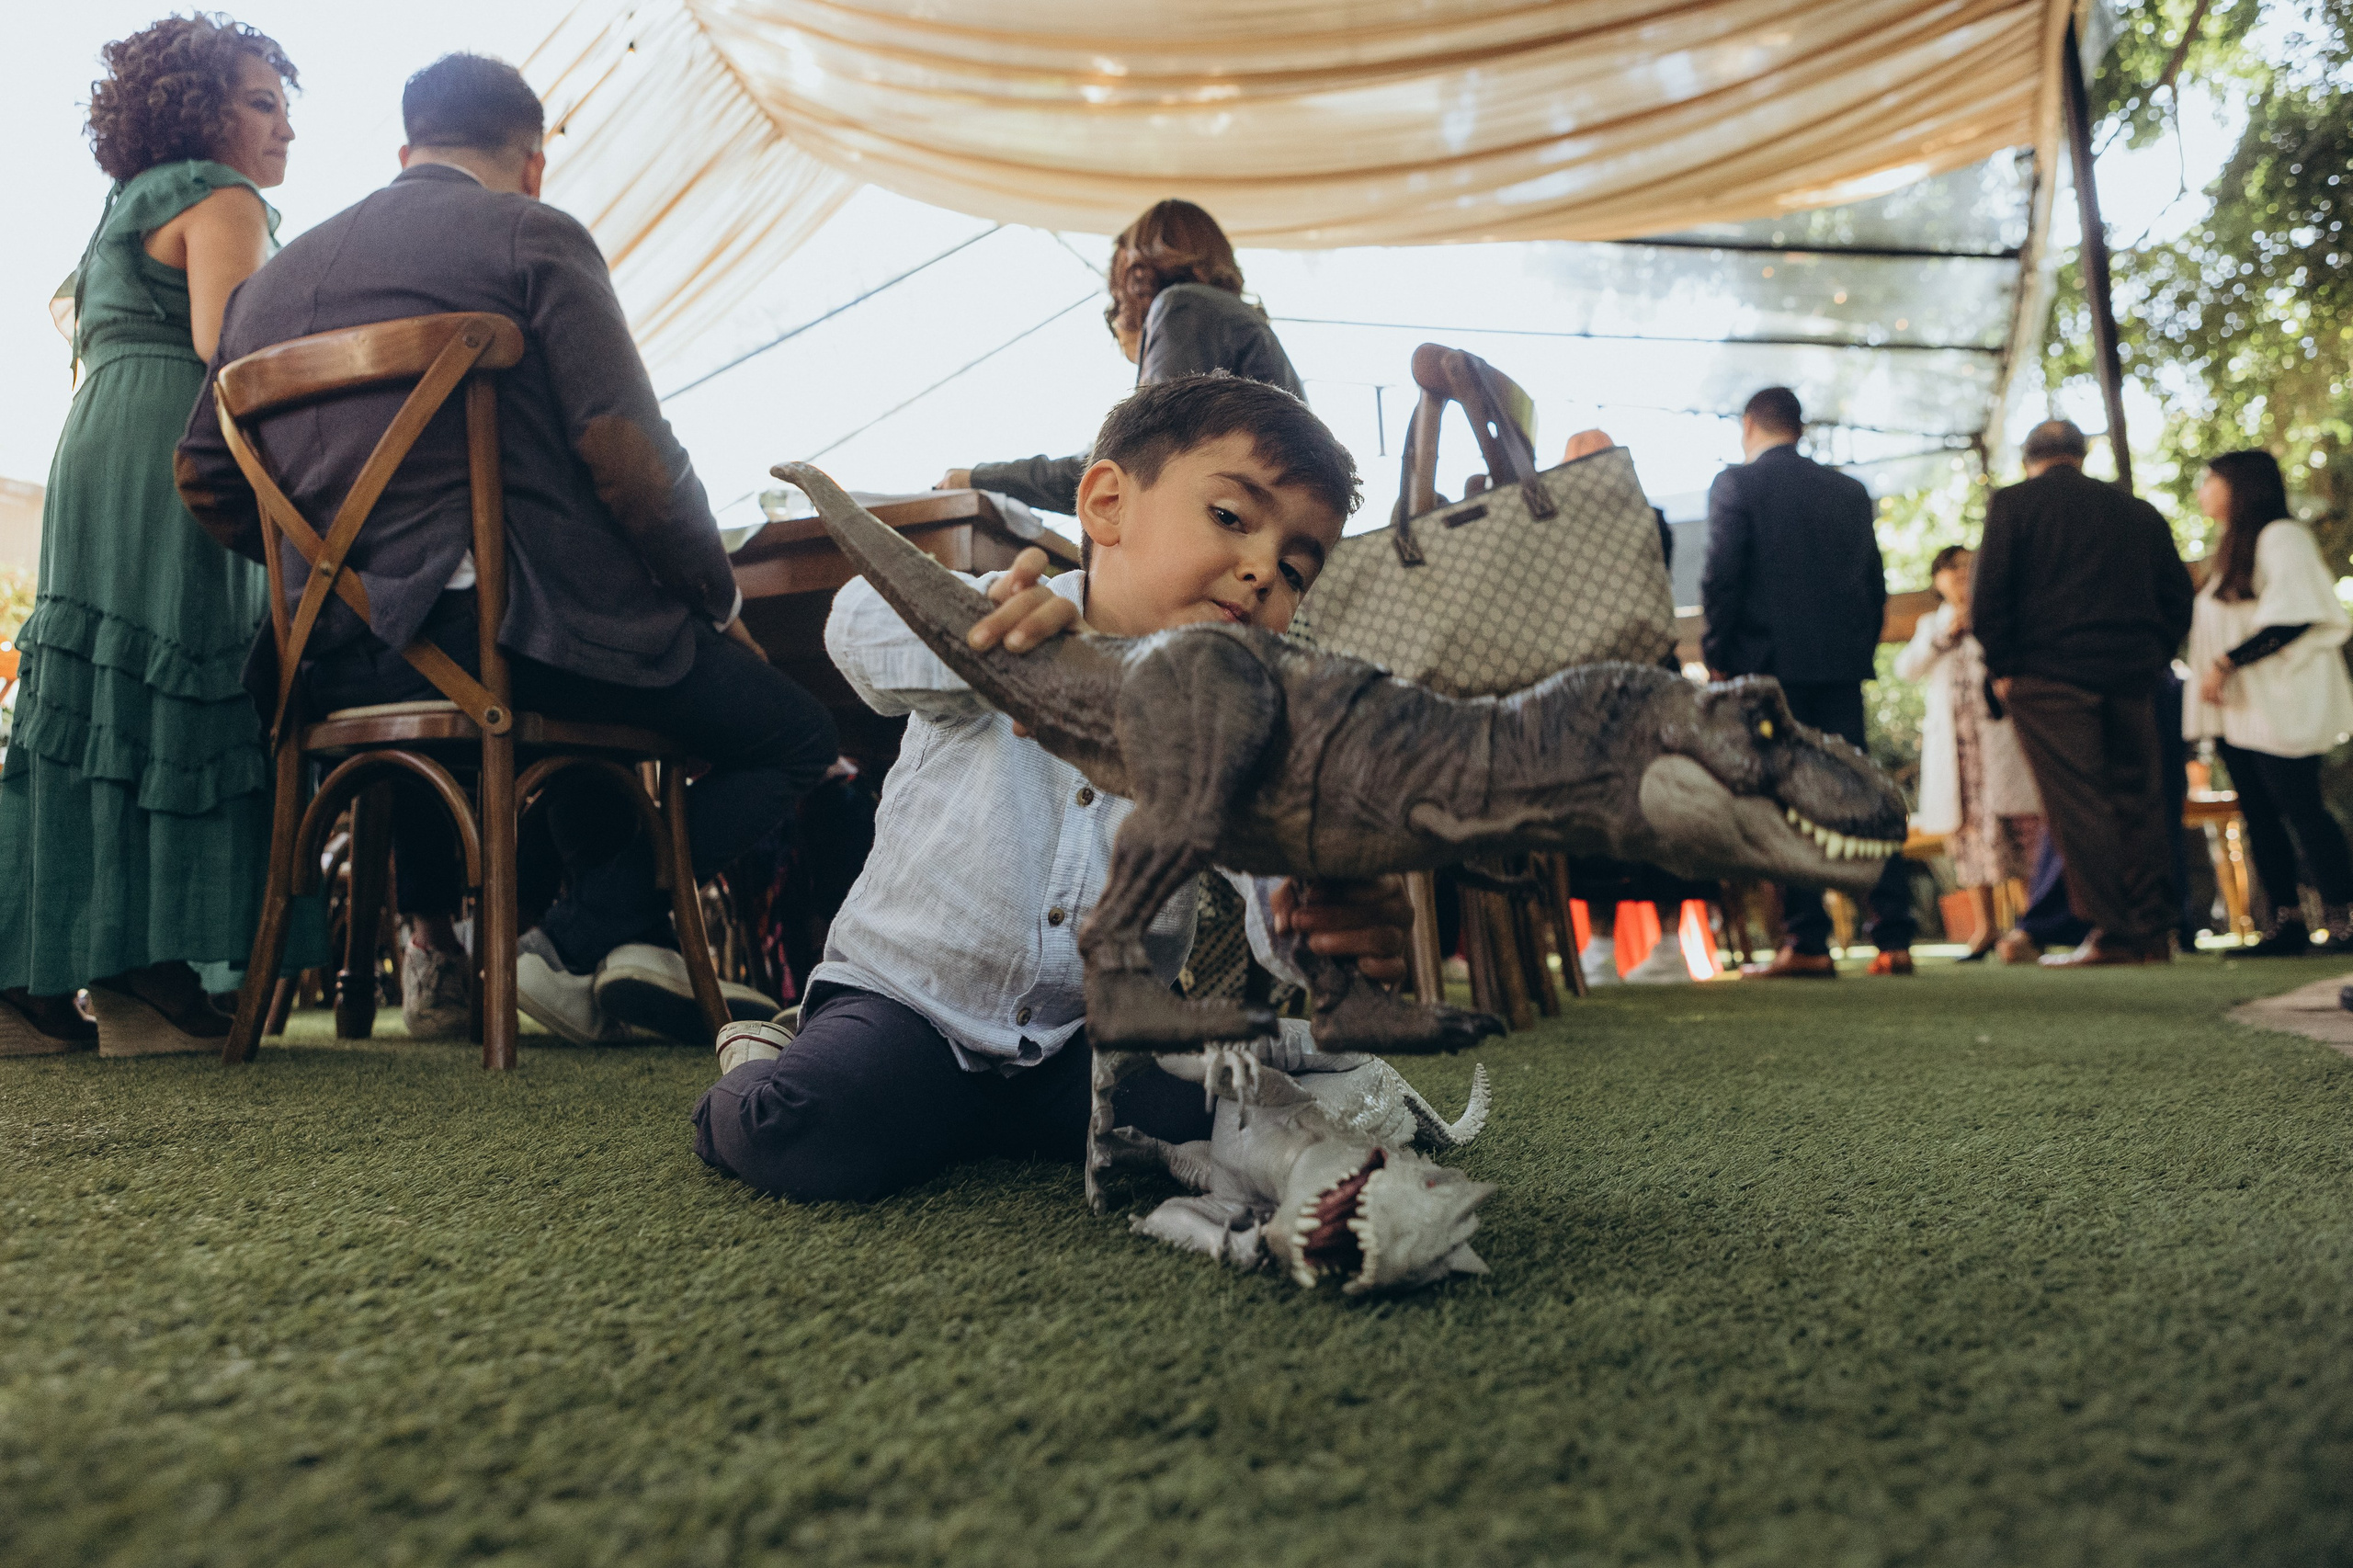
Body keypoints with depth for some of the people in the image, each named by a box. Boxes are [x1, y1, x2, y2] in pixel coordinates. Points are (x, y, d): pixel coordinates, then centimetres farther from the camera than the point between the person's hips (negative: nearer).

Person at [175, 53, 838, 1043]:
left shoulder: (269, 280, 19)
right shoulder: (534, 236, -1)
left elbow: (205, 481, 20)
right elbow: (626, 453, -11)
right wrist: (720, 601, 1)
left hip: (343, 664, 8)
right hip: (517, 625, -8)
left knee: (588, 718, 36)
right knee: (798, 737, 3)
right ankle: (582, 940, -6)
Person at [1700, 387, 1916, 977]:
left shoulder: (1736, 485, -2)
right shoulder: (1849, 491, 14)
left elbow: (1721, 577, -10)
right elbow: (1875, 583, 14)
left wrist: (1716, 659, -3)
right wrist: (1859, 652, 19)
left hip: (1768, 663, -5)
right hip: (1842, 664, 5)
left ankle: (1807, 944, -3)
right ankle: (1893, 939, 6)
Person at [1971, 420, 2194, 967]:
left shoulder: (2012, 504, 3)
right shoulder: (2139, 512, 17)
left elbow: (1989, 593, -7)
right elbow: (2177, 596, 16)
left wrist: (2002, 668, -2)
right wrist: (2153, 657, 18)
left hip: (2048, 674, -5)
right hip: (2131, 675, 5)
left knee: (2076, 804, -6)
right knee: (2138, 800, 8)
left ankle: (2111, 933, -10)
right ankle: (2153, 933, 8)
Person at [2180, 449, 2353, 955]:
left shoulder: (2281, 537, -6)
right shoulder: (2233, 548, 21)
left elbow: (2293, 617, -17)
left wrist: (2228, 663, -20)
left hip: (2279, 705, -8)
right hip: (2238, 708, 8)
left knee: (2298, 806, -10)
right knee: (2258, 812, 4)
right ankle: (2284, 921, 6)